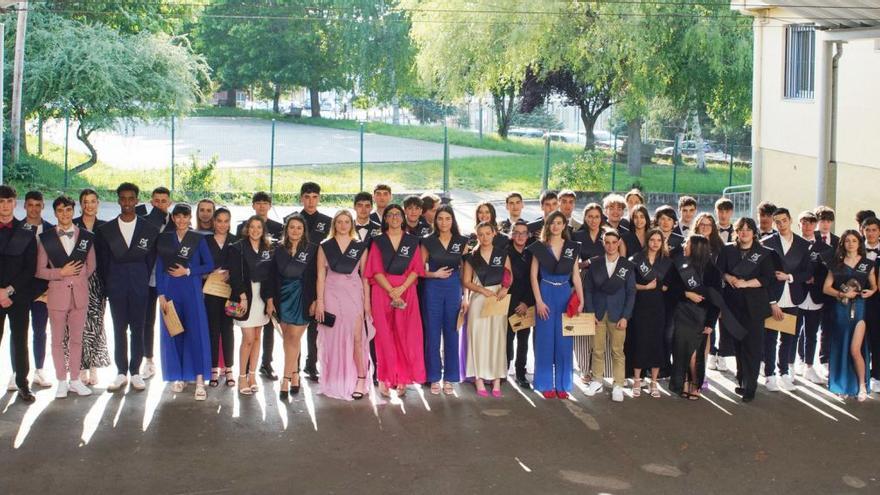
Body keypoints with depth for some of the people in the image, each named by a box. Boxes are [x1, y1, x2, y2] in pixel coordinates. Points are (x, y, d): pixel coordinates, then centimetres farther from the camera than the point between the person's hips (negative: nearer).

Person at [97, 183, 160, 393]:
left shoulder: (149, 229, 2)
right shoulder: (106, 230, 5)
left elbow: (150, 259, 4)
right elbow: (104, 261, 6)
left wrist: (143, 280, 0)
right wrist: (107, 285, 2)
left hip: (139, 285, -1)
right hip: (116, 286, 1)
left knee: (138, 329, 2)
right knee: (119, 329, 4)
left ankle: (135, 372, 10)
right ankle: (121, 373, 10)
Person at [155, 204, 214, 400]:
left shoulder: (198, 239, 3)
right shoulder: (164, 239, 7)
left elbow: (210, 265, 3)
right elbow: (159, 268, 6)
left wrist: (188, 271, -8)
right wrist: (161, 294, -2)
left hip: (192, 290, -2)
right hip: (170, 290, 2)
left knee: (196, 332, -8)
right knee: (172, 333, 4)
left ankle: (199, 380, -9)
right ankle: (177, 377, 15)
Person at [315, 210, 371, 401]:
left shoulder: (360, 247, 6)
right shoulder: (325, 247, 5)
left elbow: (365, 276, 7)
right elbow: (321, 275, 3)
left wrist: (367, 301, 2)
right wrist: (320, 301, -3)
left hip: (353, 294, 0)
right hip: (332, 294, 1)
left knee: (356, 337, -6)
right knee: (333, 339, 3)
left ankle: (360, 381, -2)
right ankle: (335, 383, 12)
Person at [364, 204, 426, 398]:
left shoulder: (412, 241, 9)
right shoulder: (378, 242, 6)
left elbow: (416, 269, 2)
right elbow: (376, 271, -2)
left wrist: (401, 288, -13)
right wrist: (392, 291, -14)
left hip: (406, 290, 1)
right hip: (382, 291, -1)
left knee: (405, 335, -1)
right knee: (384, 335, -1)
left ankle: (402, 379, 3)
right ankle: (385, 379, 3)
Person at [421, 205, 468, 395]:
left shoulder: (462, 241, 4)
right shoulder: (428, 241, 2)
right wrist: (434, 274, -11)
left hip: (454, 288, 1)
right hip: (433, 288, -1)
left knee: (451, 333, 4)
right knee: (433, 333, 2)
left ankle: (450, 379, 12)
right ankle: (434, 378, 10)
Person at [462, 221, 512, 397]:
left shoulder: (502, 254, 6)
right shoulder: (472, 257, 4)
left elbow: (510, 276, 8)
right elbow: (466, 281, 4)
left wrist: (505, 288, -12)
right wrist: (483, 290, -11)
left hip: (499, 300, 1)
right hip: (478, 300, -1)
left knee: (497, 337, 0)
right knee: (478, 337, -3)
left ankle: (496, 379, 4)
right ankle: (479, 379, 2)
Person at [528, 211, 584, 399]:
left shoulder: (572, 247, 7)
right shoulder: (539, 247, 1)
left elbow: (576, 276, 7)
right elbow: (533, 275, -1)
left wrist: (581, 301, -1)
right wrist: (539, 301, -9)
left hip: (565, 295, 2)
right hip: (546, 294, -2)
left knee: (564, 341, 3)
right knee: (545, 339, 0)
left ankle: (562, 384, 12)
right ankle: (546, 384, 8)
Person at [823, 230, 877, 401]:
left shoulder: (868, 264, 6)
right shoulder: (837, 264, 7)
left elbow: (874, 286, 14)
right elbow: (826, 287, 4)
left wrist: (871, 292, -8)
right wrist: (842, 294, -12)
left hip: (859, 307, -2)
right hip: (841, 308, 2)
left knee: (855, 349, -11)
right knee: (841, 347, 5)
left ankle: (862, 385, 2)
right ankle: (843, 384, 16)